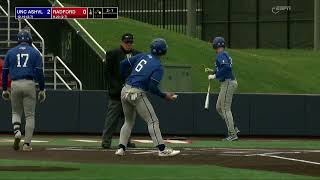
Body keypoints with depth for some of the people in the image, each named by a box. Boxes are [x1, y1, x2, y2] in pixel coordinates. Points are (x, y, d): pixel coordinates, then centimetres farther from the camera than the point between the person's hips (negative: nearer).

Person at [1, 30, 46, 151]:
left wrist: (4, 90, 14)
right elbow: (39, 72, -2)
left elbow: (5, 72, 8)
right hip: (29, 85, -1)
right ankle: (27, 143, -2)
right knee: (30, 115, 4)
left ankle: (17, 131, -11)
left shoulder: (10, 52, 9)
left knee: (16, 112, 18)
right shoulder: (34, 53, 5)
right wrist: (42, 90, 3)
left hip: (15, 85, 1)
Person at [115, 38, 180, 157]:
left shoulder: (142, 57, 11)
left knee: (129, 122, 21)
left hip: (125, 90, 7)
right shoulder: (158, 67, -7)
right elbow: (152, 87, -16)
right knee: (152, 121, -4)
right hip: (137, 94, -7)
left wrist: (124, 78, 23)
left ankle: (121, 148, 13)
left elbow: (123, 64, 12)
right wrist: (165, 96, -4)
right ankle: (162, 149, -9)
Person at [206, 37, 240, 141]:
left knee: (225, 109, -8)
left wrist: (215, 76, -23)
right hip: (226, 83, 10)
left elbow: (226, 67, -29)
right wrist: (213, 71, 20)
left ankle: (232, 134, -8)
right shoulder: (225, 55, 19)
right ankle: (234, 129, 15)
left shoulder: (221, 55, -13)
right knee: (219, 107, 15)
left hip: (228, 83, -10)